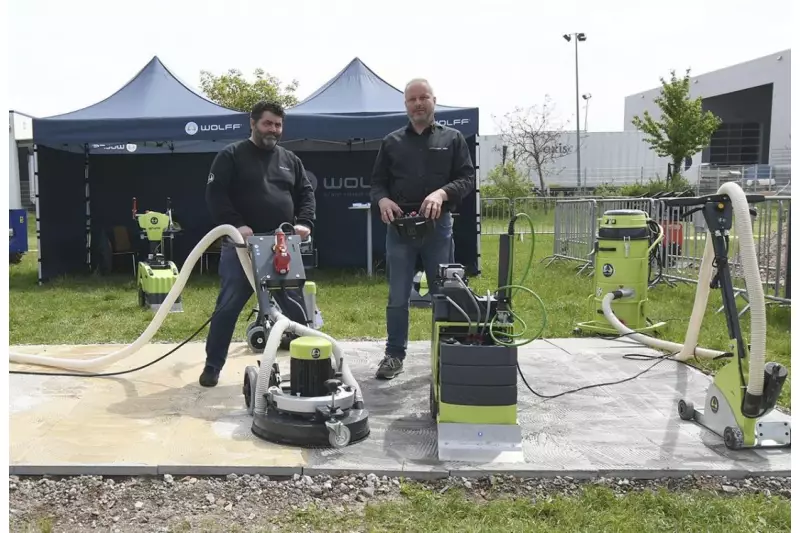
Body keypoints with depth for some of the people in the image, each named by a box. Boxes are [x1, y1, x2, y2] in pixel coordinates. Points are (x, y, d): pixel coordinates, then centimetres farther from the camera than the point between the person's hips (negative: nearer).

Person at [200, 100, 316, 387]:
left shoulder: (290, 160, 15)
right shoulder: (231, 156, 1)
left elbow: (306, 194, 15)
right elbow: (215, 194, -8)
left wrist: (305, 222, -4)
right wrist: (235, 224, -20)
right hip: (241, 244, -4)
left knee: (295, 306, 6)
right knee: (228, 307, 0)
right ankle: (213, 366, 12)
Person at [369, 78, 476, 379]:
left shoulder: (452, 138, 8)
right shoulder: (392, 142, 12)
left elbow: (468, 179, 1)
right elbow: (377, 182, 11)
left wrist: (442, 193, -19)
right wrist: (382, 199, -12)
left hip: (438, 226, -1)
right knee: (398, 296, 4)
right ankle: (394, 354, 15)